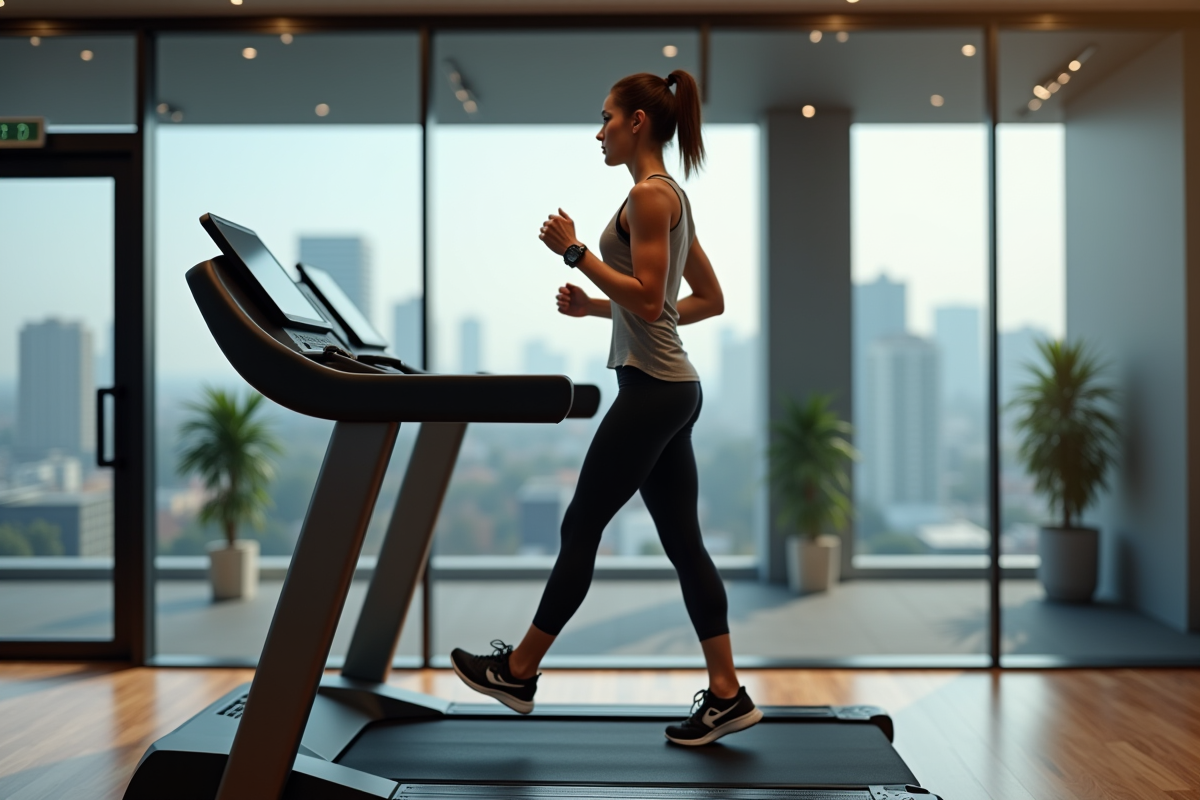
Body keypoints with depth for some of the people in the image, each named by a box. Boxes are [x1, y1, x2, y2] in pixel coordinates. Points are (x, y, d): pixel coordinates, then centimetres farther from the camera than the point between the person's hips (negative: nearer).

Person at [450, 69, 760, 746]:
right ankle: (727, 696, 12)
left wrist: (576, 251, -13)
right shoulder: (672, 196, 17)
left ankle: (518, 672, 15)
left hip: (652, 390, -10)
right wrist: (598, 307, 16)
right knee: (683, 540, 9)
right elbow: (711, 300, 20)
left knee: (582, 528, 1)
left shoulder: (648, 194, -12)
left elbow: (648, 299, -20)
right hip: (672, 389, 10)